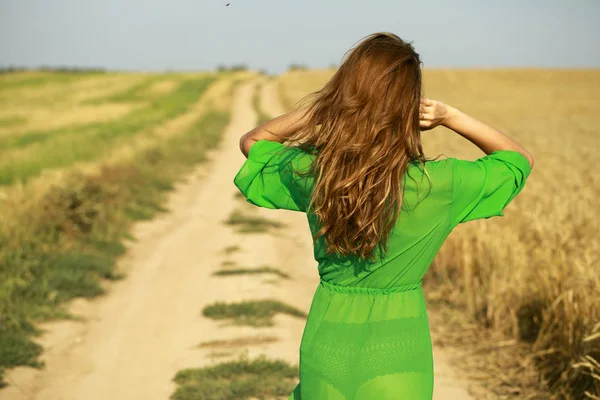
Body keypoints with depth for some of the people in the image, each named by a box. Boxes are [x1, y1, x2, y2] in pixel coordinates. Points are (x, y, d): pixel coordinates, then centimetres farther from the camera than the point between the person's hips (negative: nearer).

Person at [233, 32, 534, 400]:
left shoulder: (308, 171, -13)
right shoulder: (437, 184, -18)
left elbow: (252, 141, 10)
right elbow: (521, 159, 1)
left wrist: (321, 104, -4)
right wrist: (451, 117, -9)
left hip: (328, 339, 2)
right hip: (397, 353, -1)